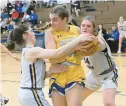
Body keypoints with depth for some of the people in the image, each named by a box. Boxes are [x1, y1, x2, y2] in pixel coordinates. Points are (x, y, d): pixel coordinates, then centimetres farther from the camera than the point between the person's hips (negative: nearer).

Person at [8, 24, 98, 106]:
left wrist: (51, 71, -7)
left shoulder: (27, 52, 13)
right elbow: (57, 53, -31)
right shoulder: (33, 51, -17)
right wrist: (79, 40, -28)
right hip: (32, 95, -10)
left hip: (27, 93, 10)